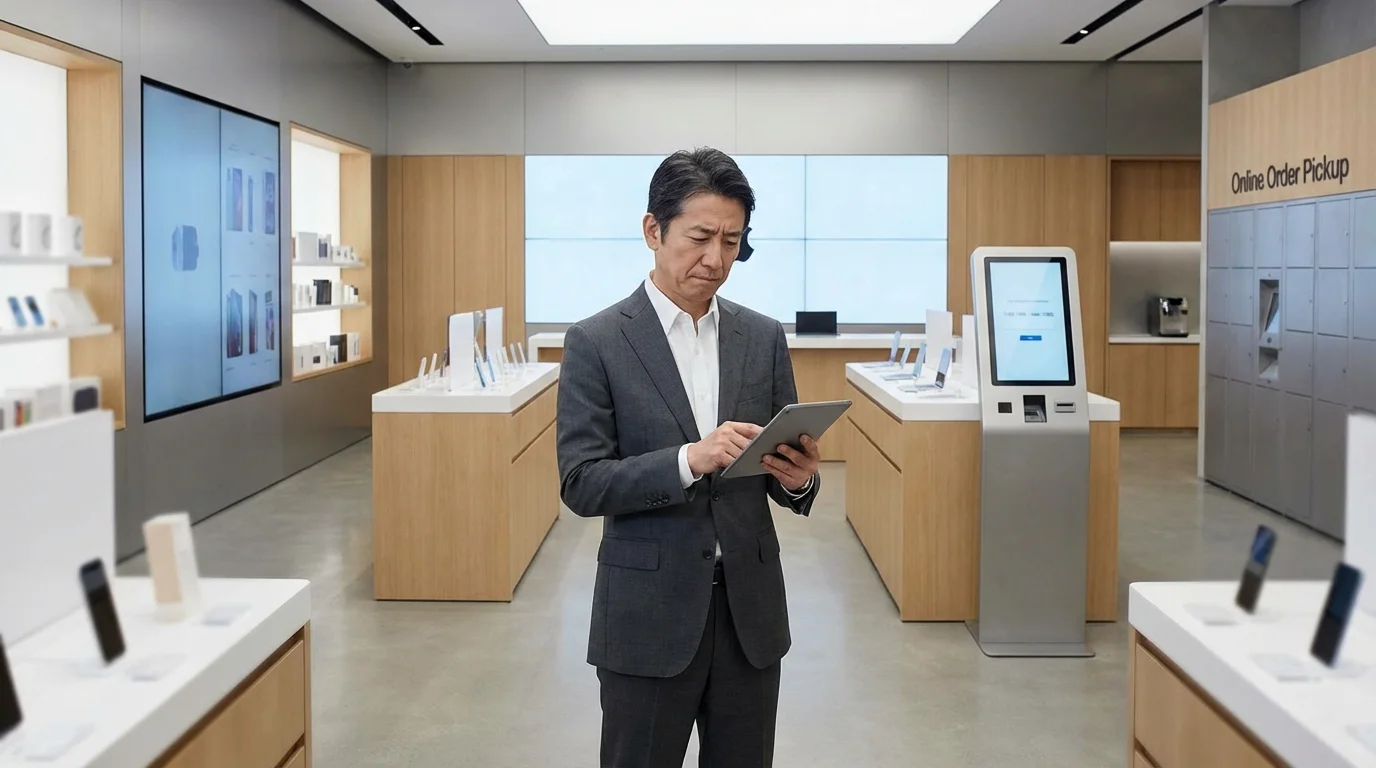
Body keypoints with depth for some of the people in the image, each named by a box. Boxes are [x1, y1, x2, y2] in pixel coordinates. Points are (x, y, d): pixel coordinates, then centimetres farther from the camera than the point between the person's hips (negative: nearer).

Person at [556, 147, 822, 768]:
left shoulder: (763, 337, 5)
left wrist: (798, 478, -15)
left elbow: (784, 470, 8)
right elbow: (581, 484, -11)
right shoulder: (596, 342, -6)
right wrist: (689, 460, -25)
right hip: (648, 614, -3)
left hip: (750, 608, 4)